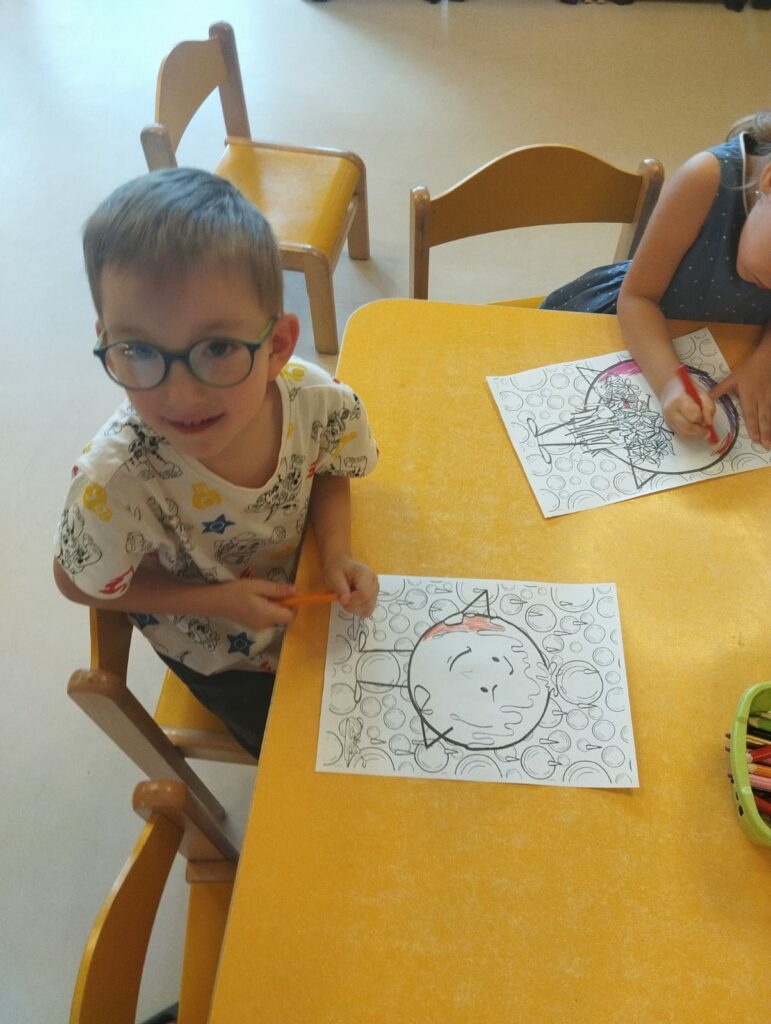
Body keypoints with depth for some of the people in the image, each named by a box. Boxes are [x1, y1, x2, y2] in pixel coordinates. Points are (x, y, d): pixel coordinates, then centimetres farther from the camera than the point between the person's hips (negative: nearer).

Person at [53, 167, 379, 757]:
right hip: (219, 649, -2)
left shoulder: (319, 401, -30)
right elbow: (76, 582, -18)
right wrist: (217, 600, -25)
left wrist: (338, 554, -24)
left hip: (304, 588, 3)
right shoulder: (116, 484, -39)